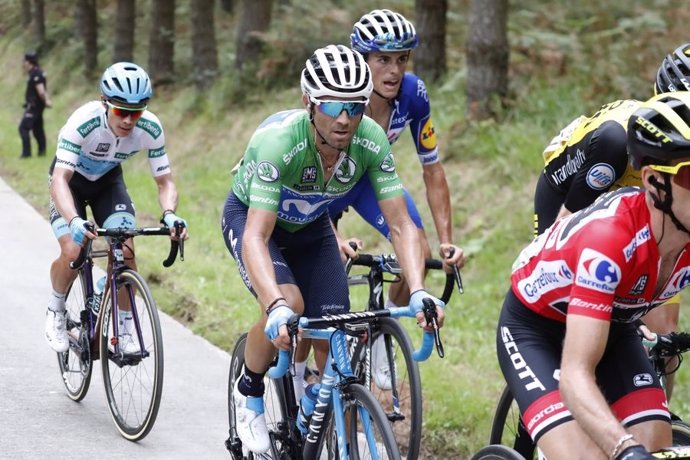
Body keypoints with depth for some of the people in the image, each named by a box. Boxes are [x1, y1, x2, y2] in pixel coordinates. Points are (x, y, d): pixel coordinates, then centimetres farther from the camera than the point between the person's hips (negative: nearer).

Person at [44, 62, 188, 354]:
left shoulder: (150, 128, -27)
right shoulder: (84, 121, -38)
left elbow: (165, 181, -19)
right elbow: (60, 180, -43)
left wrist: (169, 214, -41)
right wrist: (74, 221, -61)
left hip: (108, 180, 3)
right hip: (71, 179, -3)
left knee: (126, 251, -17)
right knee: (73, 253, -21)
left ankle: (124, 330, 0)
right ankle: (56, 310, 9)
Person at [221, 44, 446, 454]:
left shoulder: (371, 140, -28)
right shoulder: (279, 140, -40)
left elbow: (401, 225, -26)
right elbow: (256, 237, -45)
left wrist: (418, 292, -42)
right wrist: (276, 307, -60)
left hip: (309, 226, 4)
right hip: (250, 217, -4)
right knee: (288, 304, -30)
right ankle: (249, 392, -2)